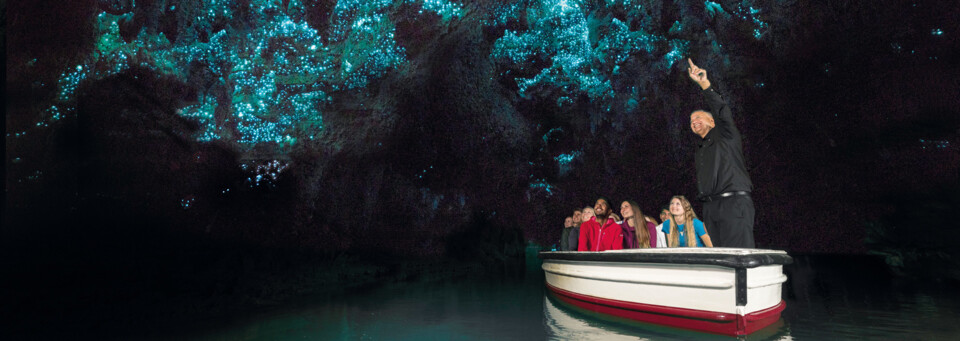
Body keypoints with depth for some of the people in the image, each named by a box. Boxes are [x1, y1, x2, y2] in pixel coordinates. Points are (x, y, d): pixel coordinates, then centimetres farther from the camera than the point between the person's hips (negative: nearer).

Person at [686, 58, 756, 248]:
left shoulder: (725, 135, 10)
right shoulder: (700, 152, 29)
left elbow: (722, 111, -9)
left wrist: (704, 83, -19)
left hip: (734, 202, -6)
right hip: (711, 207, 7)